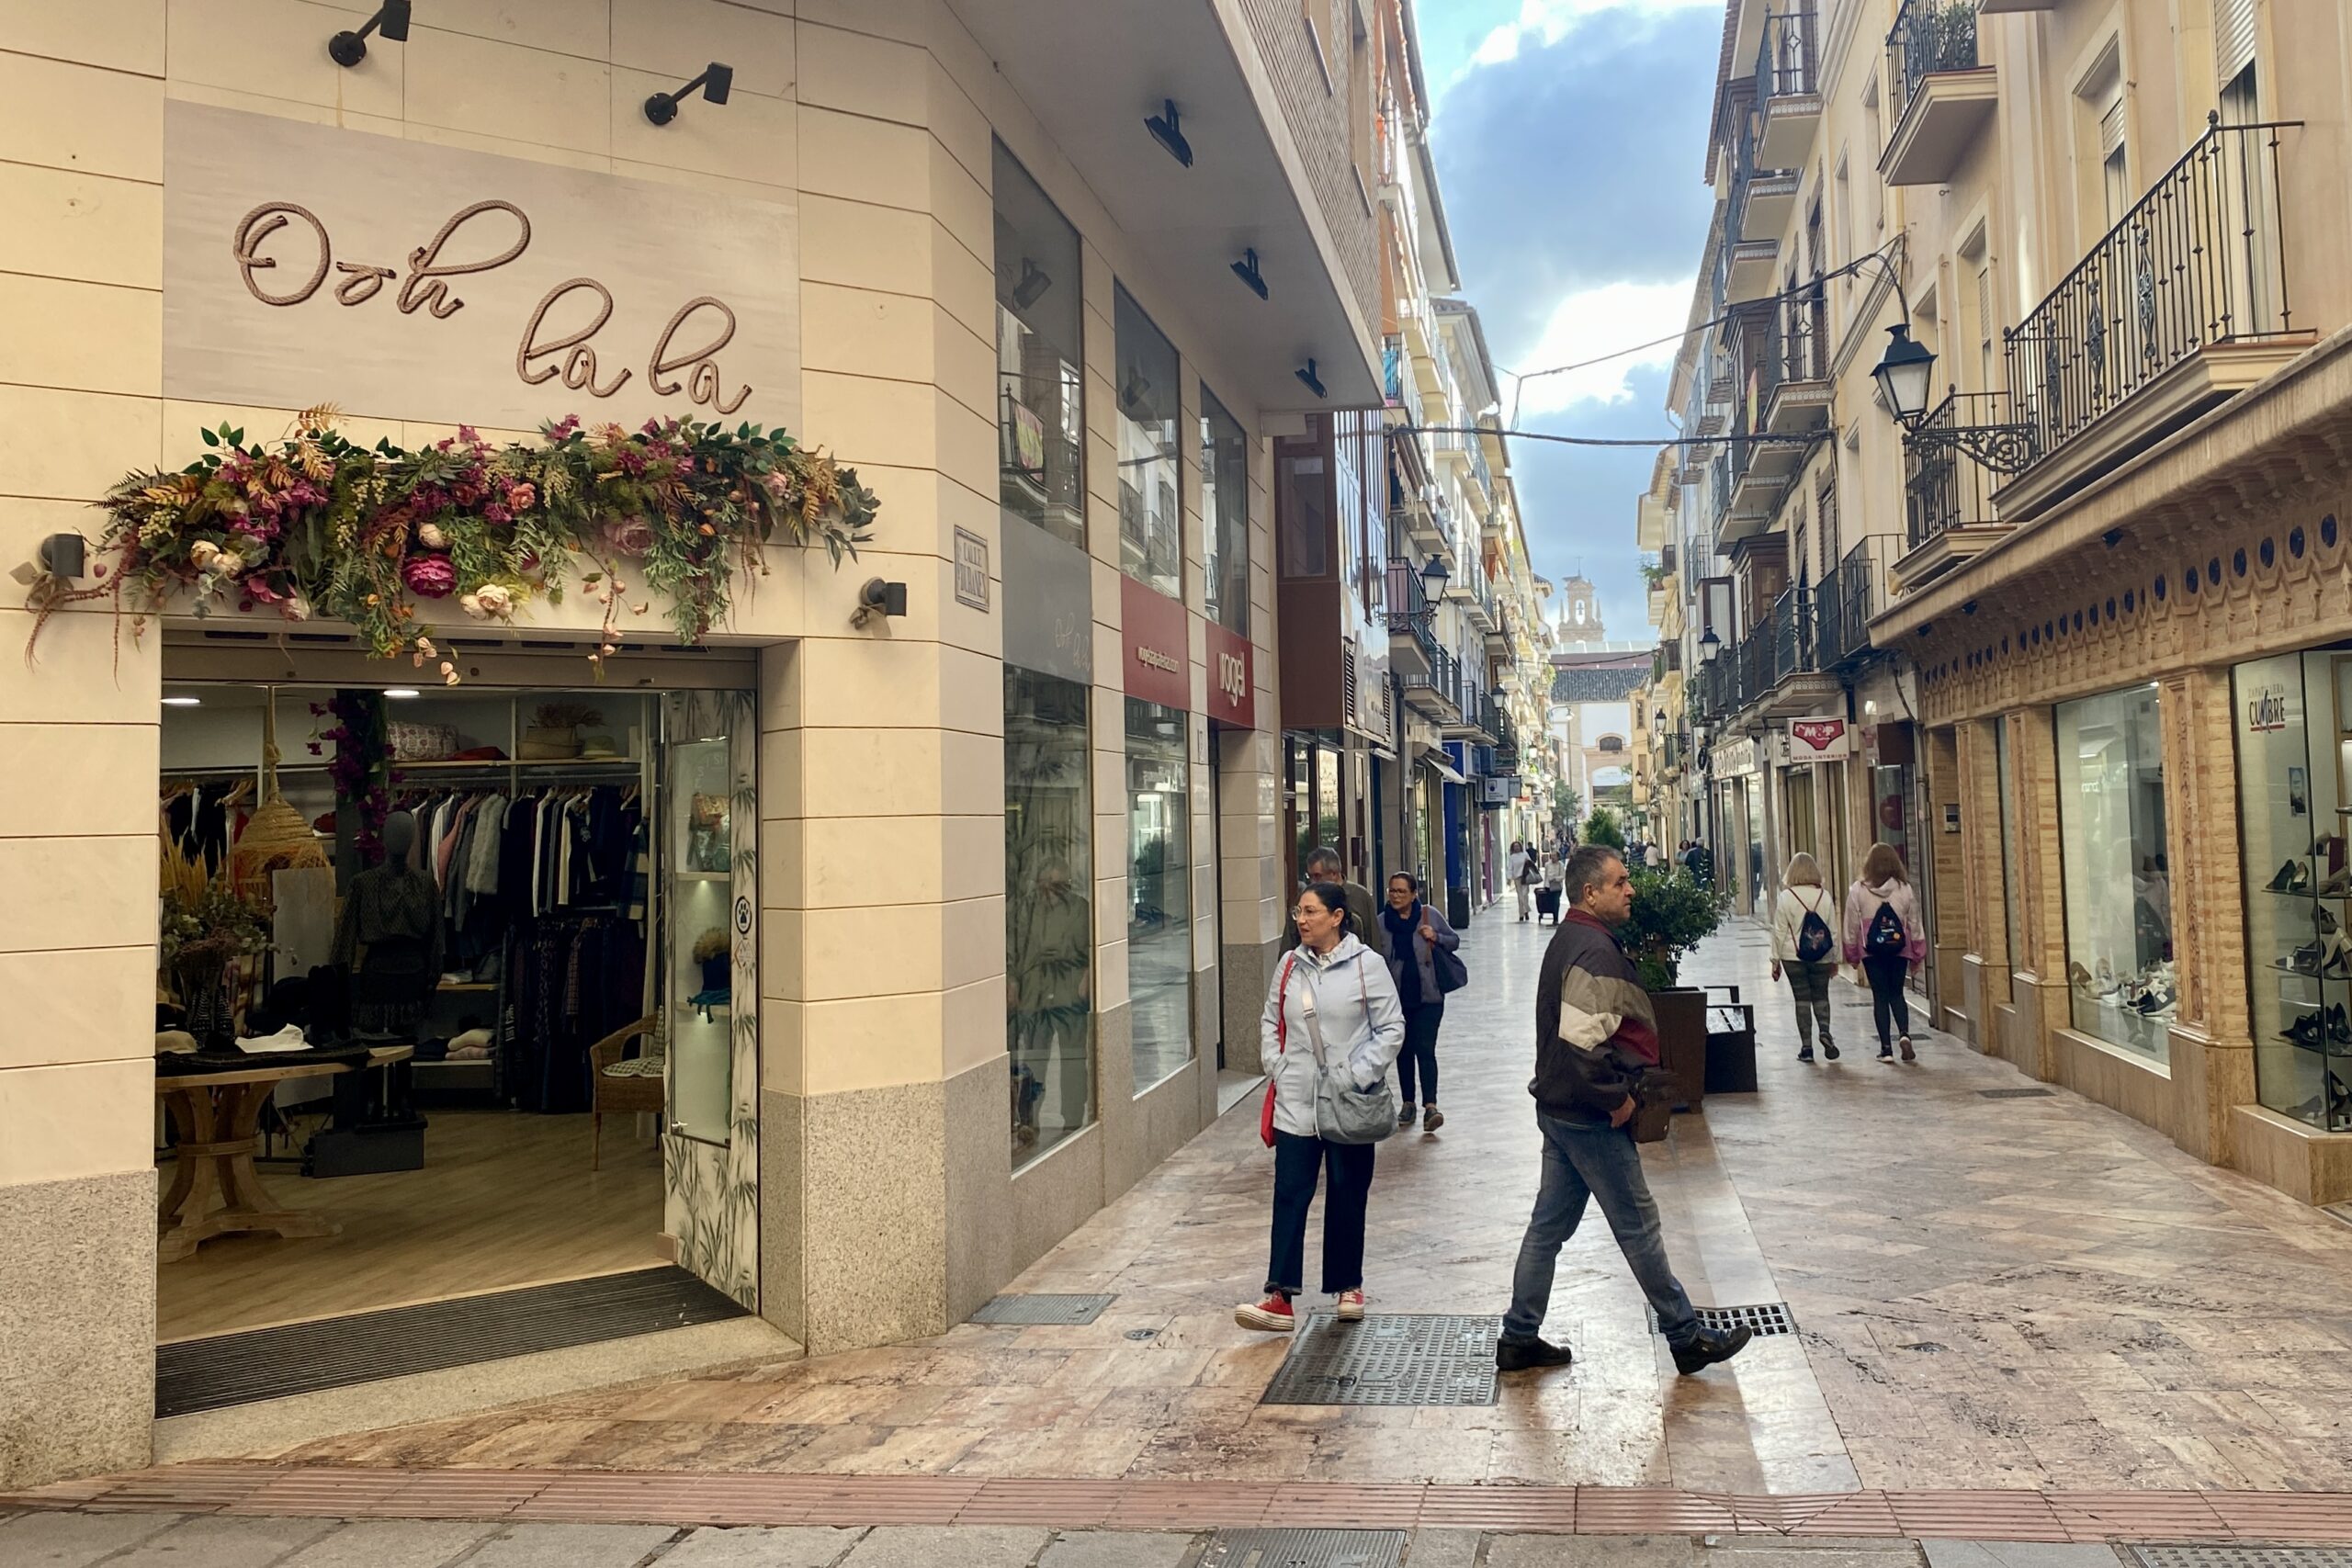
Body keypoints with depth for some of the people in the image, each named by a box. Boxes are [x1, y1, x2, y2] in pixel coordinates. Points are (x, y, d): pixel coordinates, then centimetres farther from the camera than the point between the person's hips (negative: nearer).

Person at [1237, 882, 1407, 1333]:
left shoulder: (1366, 965, -6)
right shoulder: (1289, 965, 6)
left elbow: (1391, 1028, -4)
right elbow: (1269, 1022, 15)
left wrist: (1359, 1076, -11)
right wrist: (1276, 1067, 1)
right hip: (1296, 1104, 3)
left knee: (1348, 1197, 9)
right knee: (1289, 1196, -2)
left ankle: (1348, 1286, 26)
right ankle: (1281, 1298, -3)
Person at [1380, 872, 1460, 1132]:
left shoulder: (1429, 914, -4)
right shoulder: (1382, 921, -1)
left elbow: (1455, 940, 7)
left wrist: (1436, 937, -14)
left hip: (1428, 995, -2)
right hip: (1397, 996, 3)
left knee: (1425, 1049, -10)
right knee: (1404, 1050, 12)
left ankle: (1430, 1105, -12)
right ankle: (1408, 1103, 24)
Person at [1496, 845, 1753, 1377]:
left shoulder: (1569, 940, 12)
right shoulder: (1596, 950, -21)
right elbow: (1581, 1039, -30)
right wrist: (1617, 1097, -17)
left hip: (1559, 1109, 10)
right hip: (1592, 1118, -10)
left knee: (1548, 1226, 14)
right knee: (1639, 1228, 4)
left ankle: (1519, 1338, 21)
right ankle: (1687, 1339, 18)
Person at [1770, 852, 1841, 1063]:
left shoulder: (1786, 897, -7)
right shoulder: (1825, 896, 0)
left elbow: (1779, 931, -5)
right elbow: (1833, 930, 5)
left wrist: (1775, 960, 2)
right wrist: (1835, 959, 14)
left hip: (1793, 957, -2)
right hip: (1822, 957, 2)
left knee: (1802, 999, 5)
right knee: (1821, 996, 14)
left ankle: (1806, 1046, 5)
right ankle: (1825, 1032, -9)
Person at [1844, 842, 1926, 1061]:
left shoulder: (1858, 890, -7)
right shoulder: (1905, 889, -2)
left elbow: (1852, 924, -2)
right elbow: (1914, 923, 4)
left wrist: (1852, 954, 8)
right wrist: (1918, 953, 13)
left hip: (1871, 951, -1)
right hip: (1899, 949, 2)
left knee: (1880, 996, 5)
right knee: (1897, 994, 13)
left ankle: (1886, 1048, 4)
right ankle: (1904, 1033, -10)